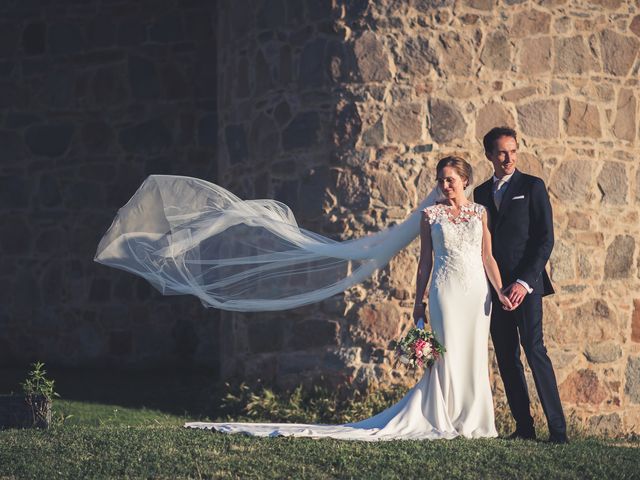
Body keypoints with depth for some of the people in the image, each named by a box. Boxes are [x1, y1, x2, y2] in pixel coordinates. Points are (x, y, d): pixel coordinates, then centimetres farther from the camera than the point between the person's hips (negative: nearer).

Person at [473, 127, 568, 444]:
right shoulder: (481, 193, 15)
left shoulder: (532, 186, 1)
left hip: (525, 284, -5)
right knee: (506, 357, 3)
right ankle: (524, 427, 6)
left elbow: (545, 238, -5)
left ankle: (558, 428, -13)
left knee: (534, 350, -13)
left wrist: (525, 282, -14)